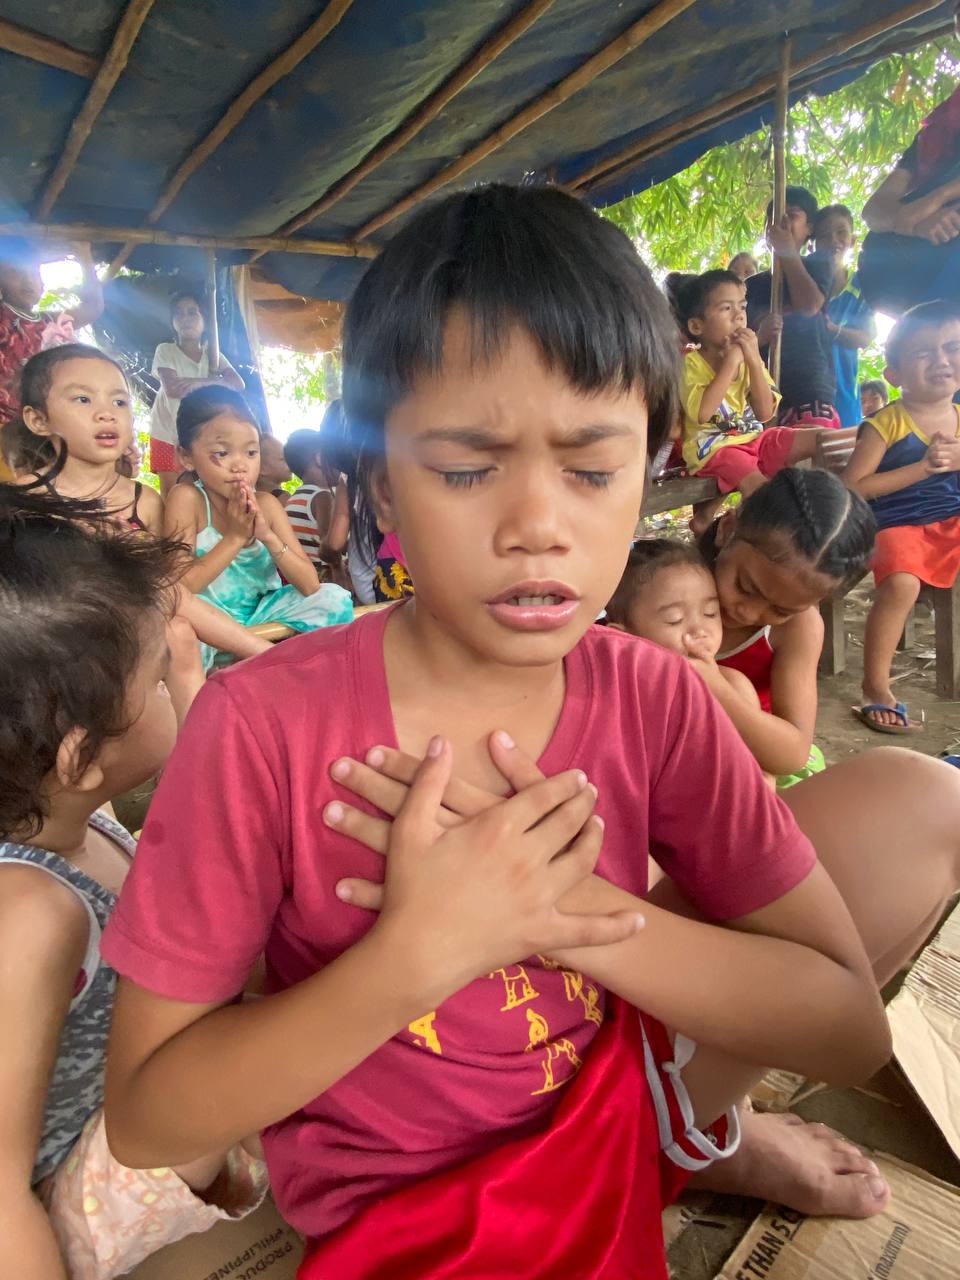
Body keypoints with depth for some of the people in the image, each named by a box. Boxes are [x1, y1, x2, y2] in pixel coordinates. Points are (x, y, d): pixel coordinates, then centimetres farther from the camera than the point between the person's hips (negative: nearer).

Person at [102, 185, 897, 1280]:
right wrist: (420, 949, -30)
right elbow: (141, 1117, -14)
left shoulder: (652, 696, -12)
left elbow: (849, 1025, -11)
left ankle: (714, 1131, 11)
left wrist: (572, 911, -27)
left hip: (621, 1124, 4)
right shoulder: (262, 726, -22)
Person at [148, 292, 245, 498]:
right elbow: (172, 388, -19)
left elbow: (238, 384, -11)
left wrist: (199, 382, -26)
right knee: (171, 495, -3)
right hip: (168, 434, -2)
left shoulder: (212, 353, 7)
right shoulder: (165, 350, -2)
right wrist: (215, 382, -16)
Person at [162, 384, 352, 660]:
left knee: (334, 598, -13)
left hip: (260, 611, 4)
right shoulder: (186, 498, -14)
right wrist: (235, 537, -25)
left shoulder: (266, 504, -5)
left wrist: (269, 537, -25)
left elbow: (310, 585, -9)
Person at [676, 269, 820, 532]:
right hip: (713, 445, -7)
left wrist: (754, 359, -9)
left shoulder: (749, 358, 9)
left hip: (754, 438, 8)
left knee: (820, 438, -2)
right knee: (757, 483, -33)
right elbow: (702, 413, -26)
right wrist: (731, 360, -18)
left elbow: (765, 413, -1)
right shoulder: (691, 363, -8)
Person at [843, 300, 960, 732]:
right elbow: (852, 486, -13)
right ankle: (876, 687, -15)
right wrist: (922, 467, -16)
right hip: (900, 525, -6)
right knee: (901, 583, -33)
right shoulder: (887, 423, -7)